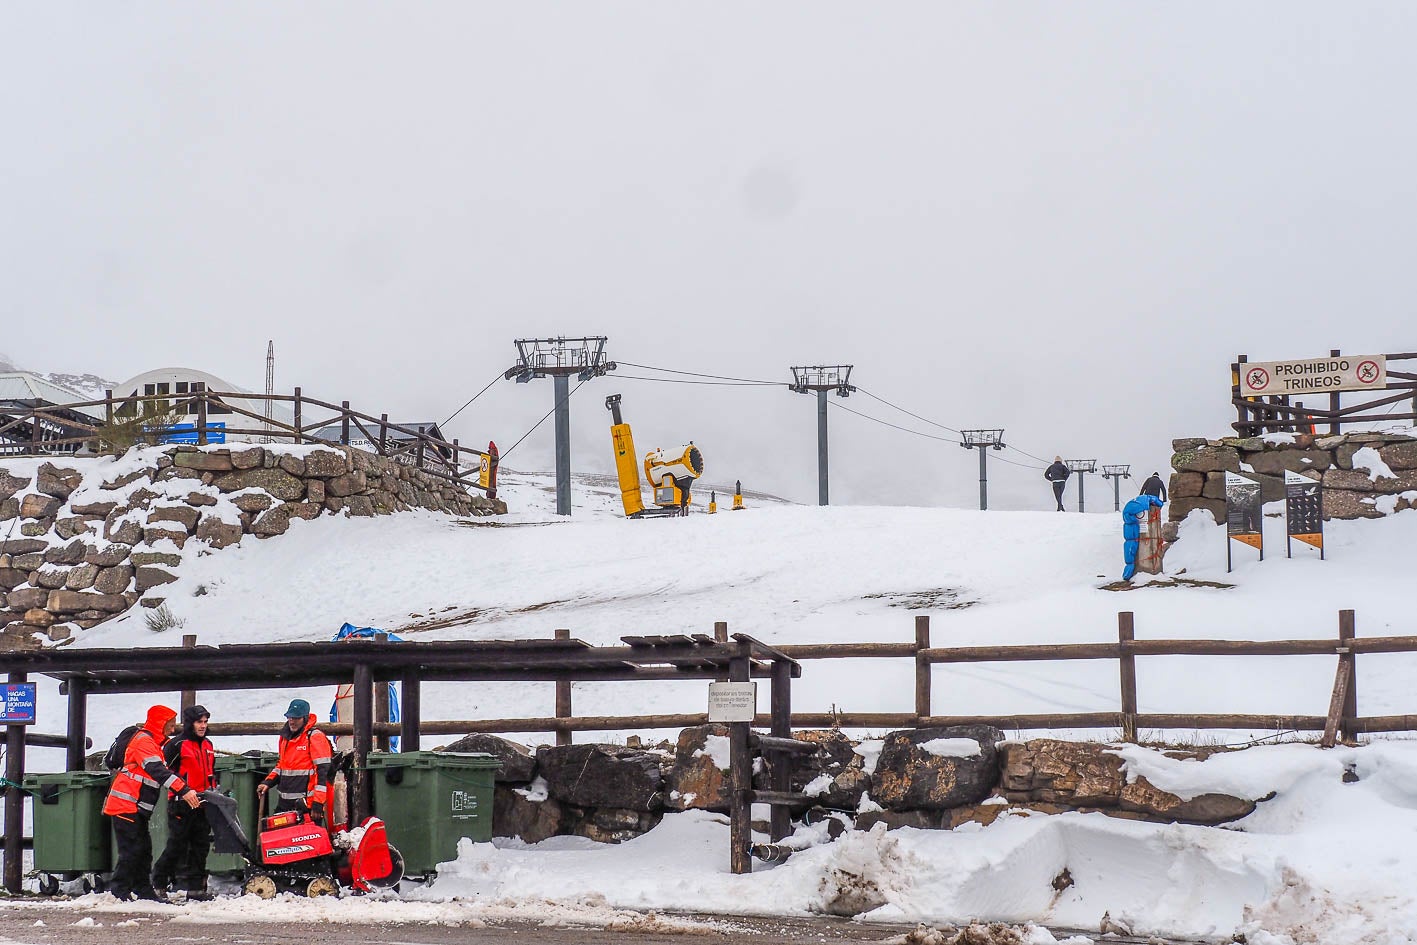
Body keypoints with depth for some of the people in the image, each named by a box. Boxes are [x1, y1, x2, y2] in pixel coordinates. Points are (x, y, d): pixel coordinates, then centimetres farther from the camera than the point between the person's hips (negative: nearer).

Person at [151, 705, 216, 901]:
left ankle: (196, 887, 10)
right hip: (181, 803, -7)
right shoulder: (176, 744, -7)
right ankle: (158, 884, 4)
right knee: (177, 846, -7)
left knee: (201, 846, 6)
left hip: (202, 804, 7)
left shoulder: (207, 745, 17)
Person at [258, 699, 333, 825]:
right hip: (284, 803, 8)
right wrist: (268, 782, 12)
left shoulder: (315, 737, -10)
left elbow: (323, 771, -14)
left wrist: (318, 803, -19)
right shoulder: (285, 736, 16)